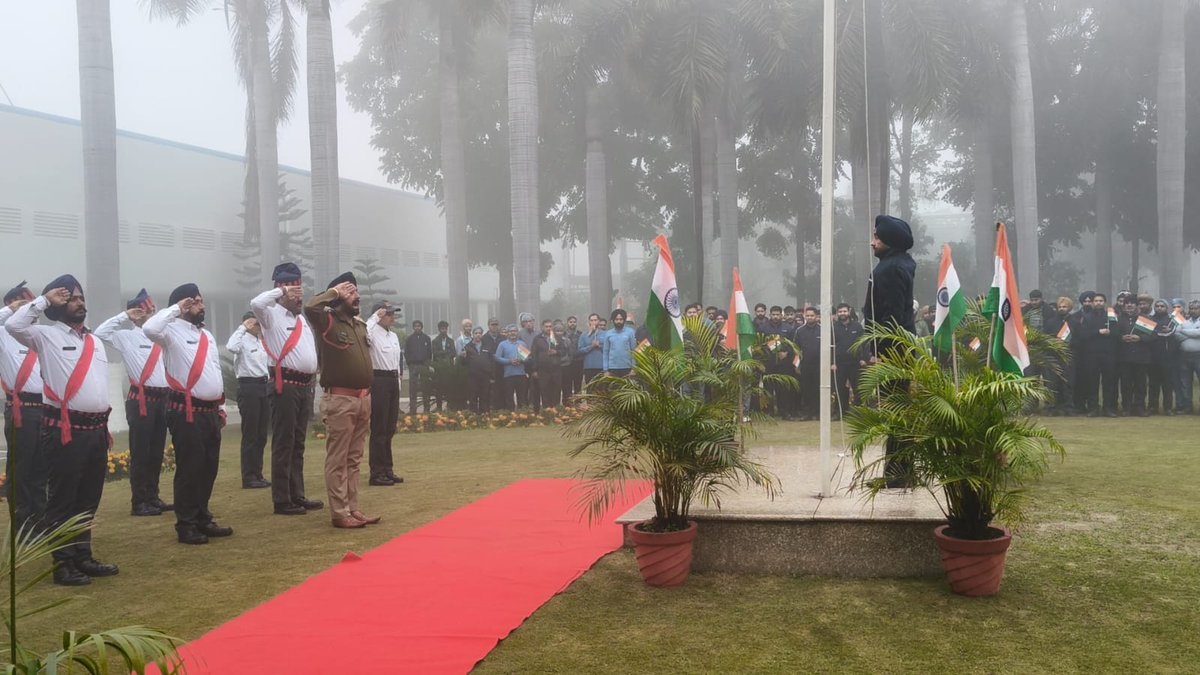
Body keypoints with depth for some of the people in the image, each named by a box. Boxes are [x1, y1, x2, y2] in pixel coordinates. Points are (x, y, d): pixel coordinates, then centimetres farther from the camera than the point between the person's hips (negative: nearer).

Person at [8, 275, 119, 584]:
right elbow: (14, 325, -21)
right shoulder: (47, 335, -2)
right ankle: (64, 565, 6)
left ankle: (83, 557, 24)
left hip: (96, 429, 7)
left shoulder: (95, 342, 18)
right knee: (63, 499, -1)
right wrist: (43, 300, -11)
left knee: (89, 498, 13)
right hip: (66, 429, -7)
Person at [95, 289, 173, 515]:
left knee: (156, 452, 12)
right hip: (141, 398, -6)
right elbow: (100, 333, -15)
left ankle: (152, 497, 23)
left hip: (162, 397, 6)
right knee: (140, 452, -1)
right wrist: (124, 316, -9)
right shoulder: (126, 335, -1)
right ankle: (139, 503, 5)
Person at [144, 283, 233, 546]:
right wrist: (176, 309, -18)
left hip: (210, 410, 8)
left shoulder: (207, 335, 18)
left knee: (209, 467, 12)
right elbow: (149, 329, -30)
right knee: (189, 468, -3)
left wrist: (221, 406, 20)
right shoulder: (173, 331, -7)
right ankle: (186, 525, 5)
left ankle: (203, 519, 24)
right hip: (187, 411, -8)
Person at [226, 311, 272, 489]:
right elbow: (230, 347, -31)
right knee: (250, 434, -4)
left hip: (264, 387, 8)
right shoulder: (243, 340, -9)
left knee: (262, 434, 10)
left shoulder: (262, 342, 15)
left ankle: (257, 475, 18)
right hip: (248, 387, -8)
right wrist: (242, 327, -22)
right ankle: (248, 478, 2)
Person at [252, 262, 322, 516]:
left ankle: (297, 495, 20)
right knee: (284, 443, -4)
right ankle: (282, 500, 0)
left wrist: (314, 375, 16)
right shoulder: (272, 315, -5)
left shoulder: (303, 319, 20)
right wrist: (282, 291, -19)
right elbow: (256, 303, -27)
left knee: (298, 443, 13)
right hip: (286, 384, -8)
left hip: (305, 385, 8)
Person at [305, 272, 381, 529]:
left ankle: (353, 509, 19)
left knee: (354, 459, 12)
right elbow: (310, 306, -28)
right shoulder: (328, 321, -7)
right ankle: (340, 514, 2)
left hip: (363, 399, 8)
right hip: (340, 400, -7)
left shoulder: (360, 324, 14)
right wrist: (335, 291, -12)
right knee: (337, 460, -2)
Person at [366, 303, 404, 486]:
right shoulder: (373, 333, -9)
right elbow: (363, 333, -34)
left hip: (393, 381, 8)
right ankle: (376, 473, 1)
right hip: (379, 380, -8)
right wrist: (376, 317, -23)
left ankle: (387, 469, 20)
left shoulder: (394, 336, 16)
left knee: (390, 428, 12)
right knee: (379, 428, -4)